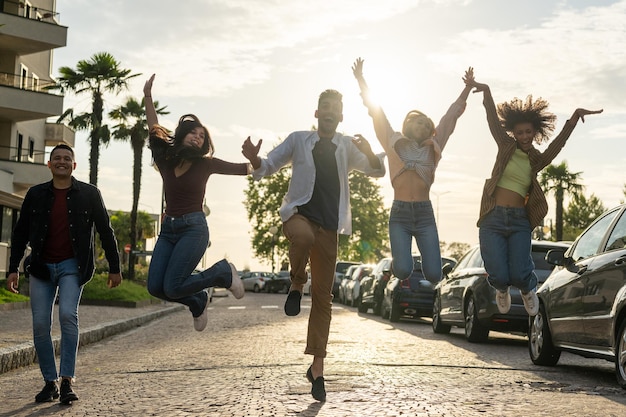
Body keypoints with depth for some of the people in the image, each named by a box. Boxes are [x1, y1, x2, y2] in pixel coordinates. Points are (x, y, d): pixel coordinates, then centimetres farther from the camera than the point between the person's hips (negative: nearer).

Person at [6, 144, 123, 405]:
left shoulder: (89, 194, 1)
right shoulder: (36, 194, 6)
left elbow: (105, 231, 6)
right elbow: (20, 233, 10)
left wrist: (114, 268, 5)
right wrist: (13, 268, 3)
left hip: (72, 266, -3)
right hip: (41, 267, 3)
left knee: (68, 315, -21)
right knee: (40, 324, -2)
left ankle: (67, 381, -18)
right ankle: (50, 382, 9)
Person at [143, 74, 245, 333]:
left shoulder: (205, 164, 1)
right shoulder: (165, 161, 8)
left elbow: (244, 169, 3)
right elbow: (154, 129, 12)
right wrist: (147, 96, 6)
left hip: (194, 228, -5)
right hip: (168, 229, 5)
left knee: (172, 287, -16)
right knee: (155, 287, -5)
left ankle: (223, 272, 7)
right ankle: (197, 301, 23)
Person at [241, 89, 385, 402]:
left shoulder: (347, 146, 10)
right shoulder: (298, 140, 7)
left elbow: (376, 171, 4)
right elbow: (268, 167, 10)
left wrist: (369, 153, -18)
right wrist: (254, 159, -14)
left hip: (329, 226, 2)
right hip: (299, 213, -2)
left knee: (323, 297, 0)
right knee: (303, 236, -41)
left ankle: (317, 367, 6)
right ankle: (296, 285, -10)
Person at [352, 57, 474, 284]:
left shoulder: (432, 147, 13)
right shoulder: (393, 143, 9)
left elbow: (451, 115, 16)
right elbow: (376, 111, 7)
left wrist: (467, 88, 17)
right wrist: (360, 79, 5)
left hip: (425, 213, 2)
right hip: (399, 213, -2)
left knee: (433, 274, -7)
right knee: (403, 271, -16)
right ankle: (400, 259, 21)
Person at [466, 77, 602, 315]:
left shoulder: (536, 161, 12)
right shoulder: (506, 146, 9)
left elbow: (559, 142, -3)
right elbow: (494, 121, -5)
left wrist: (575, 117, -18)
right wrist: (486, 93, -21)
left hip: (519, 222, 1)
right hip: (493, 219, -1)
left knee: (519, 275, -14)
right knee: (499, 275, -12)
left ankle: (528, 289, 25)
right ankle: (502, 289, 28)